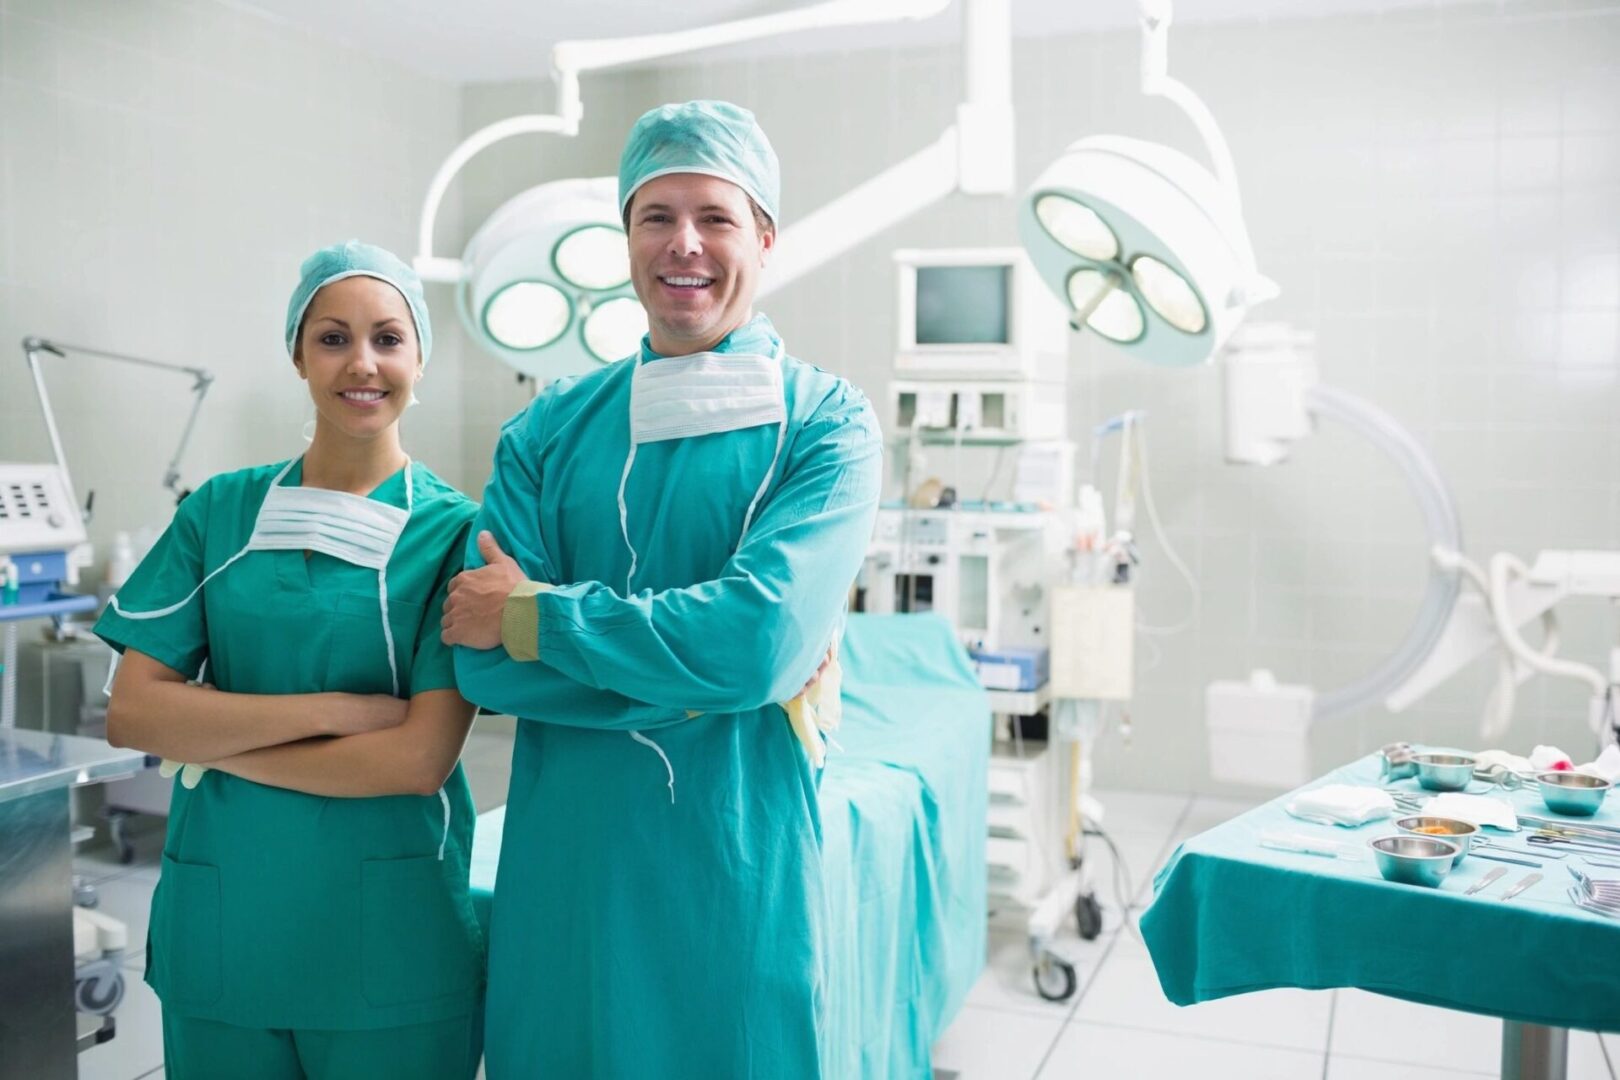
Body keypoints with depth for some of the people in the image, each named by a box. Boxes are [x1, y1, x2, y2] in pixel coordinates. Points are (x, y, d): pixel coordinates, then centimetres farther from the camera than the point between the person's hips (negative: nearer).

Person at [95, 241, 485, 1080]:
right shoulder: (221, 510, 3)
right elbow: (130, 712, -4)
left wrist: (214, 740, -9)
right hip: (217, 924, 3)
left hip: (389, 942, -2)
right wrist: (331, 708, -15)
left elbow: (420, 759, -14)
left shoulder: (452, 530, -6)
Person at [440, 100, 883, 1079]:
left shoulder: (826, 421, -5)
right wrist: (698, 668, -16)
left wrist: (532, 616, -13)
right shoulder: (555, 426, 3)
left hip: (739, 863, -2)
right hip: (562, 857, 3)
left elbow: (762, 639, -20)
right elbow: (482, 660, -7)